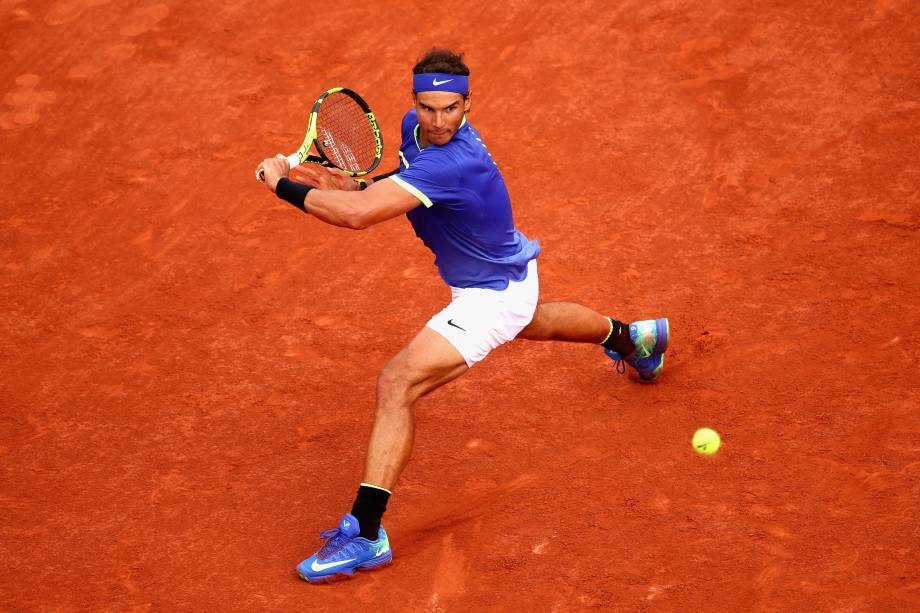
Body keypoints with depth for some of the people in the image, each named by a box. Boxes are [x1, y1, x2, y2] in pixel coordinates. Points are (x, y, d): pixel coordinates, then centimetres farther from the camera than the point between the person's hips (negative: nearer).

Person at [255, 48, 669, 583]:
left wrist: (283, 183, -37)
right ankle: (631, 337, 72)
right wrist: (360, 185, -9)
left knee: (397, 384, -22)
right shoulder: (417, 129, -11)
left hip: (491, 297, -10)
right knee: (531, 324, 43)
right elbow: (409, 181, 12)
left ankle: (365, 532, -22)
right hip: (510, 276, 10)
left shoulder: (450, 163, -39)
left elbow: (357, 215, -48)